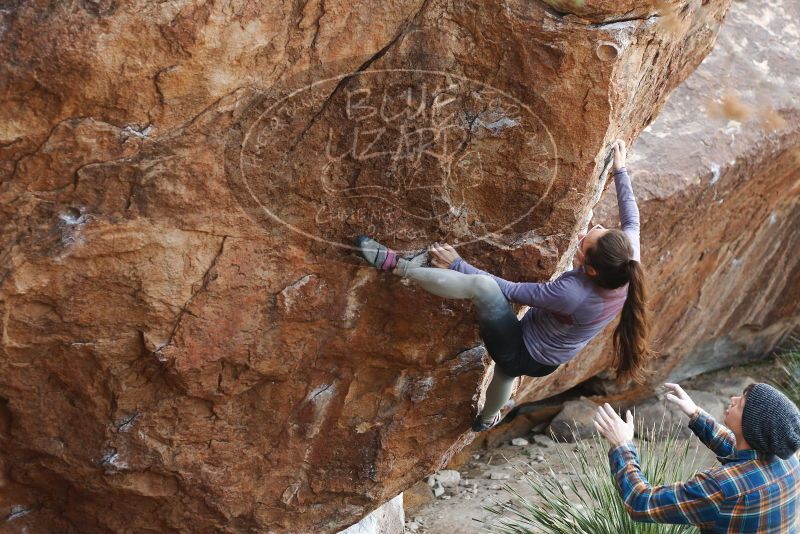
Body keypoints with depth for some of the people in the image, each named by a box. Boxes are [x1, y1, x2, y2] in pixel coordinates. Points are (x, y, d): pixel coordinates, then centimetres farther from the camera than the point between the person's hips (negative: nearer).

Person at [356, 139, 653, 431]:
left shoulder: (572, 293, -38)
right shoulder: (627, 266, -21)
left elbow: (511, 291, -25)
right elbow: (631, 219, 1)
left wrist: (457, 264, -16)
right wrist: (620, 171, 10)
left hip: (522, 356, -8)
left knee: (482, 285, -28)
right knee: (505, 373, 40)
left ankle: (398, 266, -17)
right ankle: (487, 420, 69)